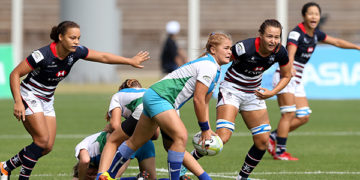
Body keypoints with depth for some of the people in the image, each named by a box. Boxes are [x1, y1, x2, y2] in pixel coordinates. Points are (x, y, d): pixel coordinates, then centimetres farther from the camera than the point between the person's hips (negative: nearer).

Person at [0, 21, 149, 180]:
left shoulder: (75, 52, -9)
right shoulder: (43, 55, -27)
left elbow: (103, 57, 3)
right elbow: (15, 74, -22)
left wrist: (131, 61, 4)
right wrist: (18, 102, -29)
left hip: (47, 101, 7)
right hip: (29, 97, -7)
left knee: (47, 147, 2)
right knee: (43, 140, -20)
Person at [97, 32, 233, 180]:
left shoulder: (215, 71, 15)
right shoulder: (208, 66, -16)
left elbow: (204, 102, 21)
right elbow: (198, 99, -18)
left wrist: (207, 129, 14)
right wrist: (204, 129, -10)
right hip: (158, 97, -11)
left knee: (136, 142, 17)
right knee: (181, 136, -22)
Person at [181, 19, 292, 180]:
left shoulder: (280, 52, -11)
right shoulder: (244, 48, -27)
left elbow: (286, 76, 5)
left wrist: (271, 93, -10)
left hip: (254, 93, 6)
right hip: (231, 89, -6)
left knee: (263, 141, 0)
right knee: (223, 136, -22)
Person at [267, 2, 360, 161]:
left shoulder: (315, 34, 7)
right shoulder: (296, 33, -18)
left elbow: (337, 42, 18)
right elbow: (290, 54, -34)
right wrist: (290, 67, -54)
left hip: (296, 80, 8)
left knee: (303, 117, 4)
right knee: (289, 114, -14)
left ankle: (273, 137, 16)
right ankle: (280, 152, -8)